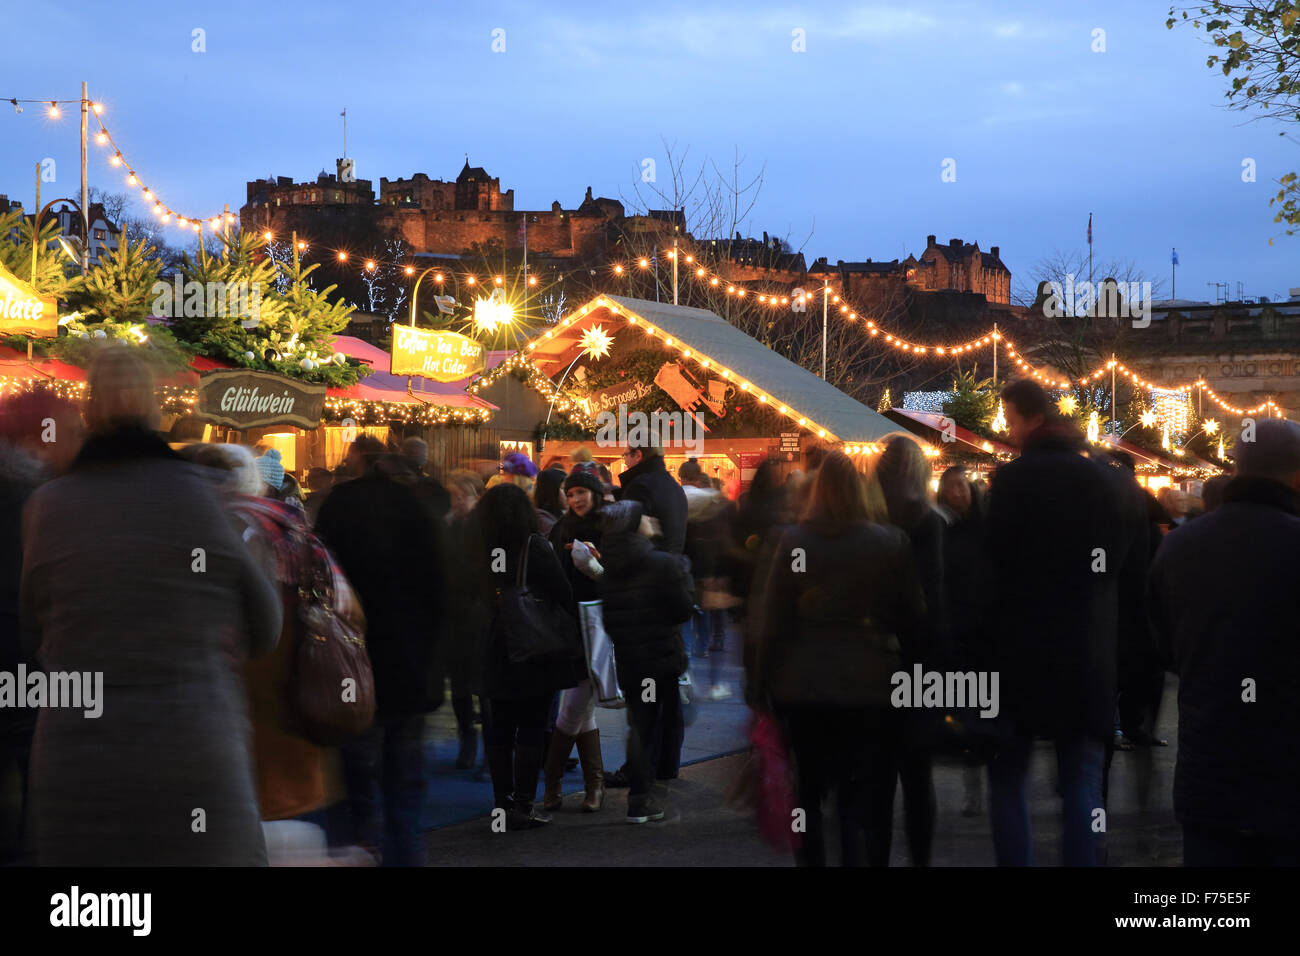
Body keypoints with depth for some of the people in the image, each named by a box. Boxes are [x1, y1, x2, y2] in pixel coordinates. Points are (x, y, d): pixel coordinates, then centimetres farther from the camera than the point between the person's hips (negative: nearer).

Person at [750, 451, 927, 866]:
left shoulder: (790, 541, -5)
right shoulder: (892, 543, -4)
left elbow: (771, 620, -3)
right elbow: (913, 618, 0)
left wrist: (762, 682, 5)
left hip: (805, 686, 1)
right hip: (871, 687, -1)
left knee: (808, 793, 14)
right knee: (866, 801, 4)